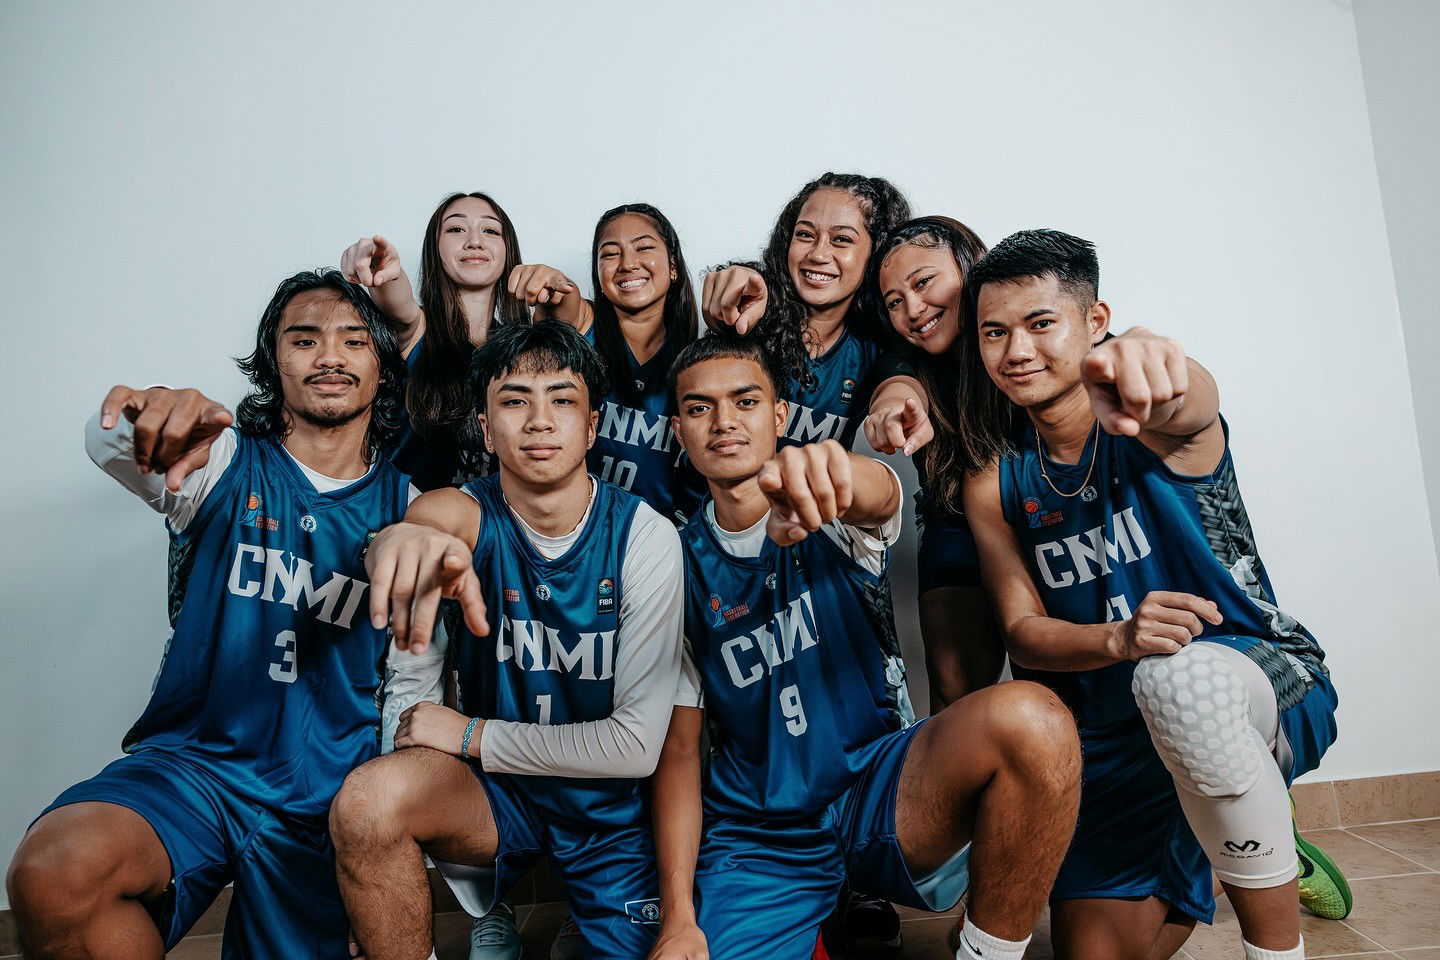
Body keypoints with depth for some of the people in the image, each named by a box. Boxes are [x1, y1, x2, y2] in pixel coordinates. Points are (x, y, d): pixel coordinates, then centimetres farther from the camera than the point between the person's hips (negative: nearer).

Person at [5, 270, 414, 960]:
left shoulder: (406, 503, 5)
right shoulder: (223, 464, 2)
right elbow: (106, 444, -19)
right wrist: (148, 414, -42)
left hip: (330, 800, 2)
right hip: (194, 764, -1)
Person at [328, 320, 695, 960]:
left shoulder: (644, 536, -17)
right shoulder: (463, 515, -13)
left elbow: (638, 745, -18)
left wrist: (472, 734, -17)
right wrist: (403, 540, -63)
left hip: (612, 808, 0)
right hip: (492, 787, 0)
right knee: (366, 803, -28)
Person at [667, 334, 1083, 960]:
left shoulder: (826, 512, -2)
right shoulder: (679, 562, 2)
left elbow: (878, 498, -29)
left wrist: (831, 472, -54)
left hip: (878, 792, -1)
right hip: (758, 842, 1)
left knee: (1031, 720, -28)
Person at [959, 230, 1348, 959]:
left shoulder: (1152, 417, -14)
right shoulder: (993, 485, -3)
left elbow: (1190, 406, -41)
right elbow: (1022, 632, -6)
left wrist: (1144, 364, -66)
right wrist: (1117, 638, -28)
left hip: (1268, 680, -4)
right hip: (1113, 736, 4)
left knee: (1181, 677, -39)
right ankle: (1206, 858, 33)